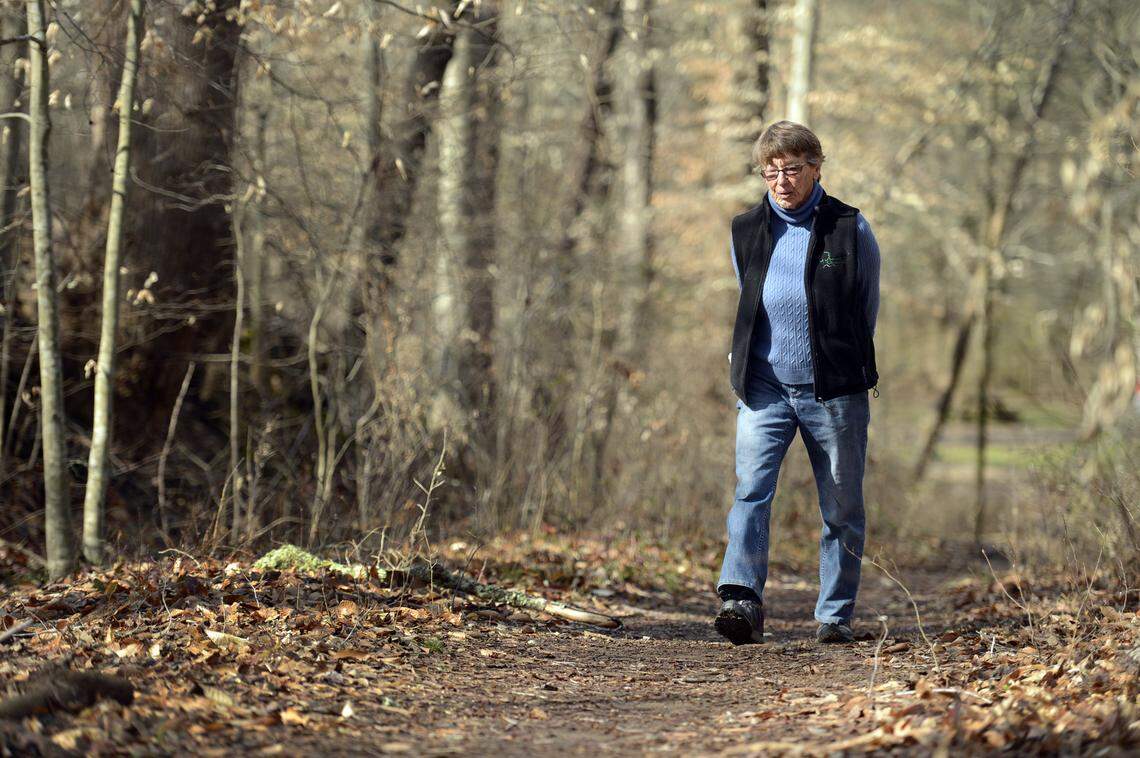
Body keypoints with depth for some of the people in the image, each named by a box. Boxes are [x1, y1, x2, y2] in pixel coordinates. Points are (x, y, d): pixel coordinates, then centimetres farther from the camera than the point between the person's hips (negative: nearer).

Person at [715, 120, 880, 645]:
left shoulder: (851, 230, -2)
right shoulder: (746, 232, 7)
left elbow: (867, 309, 11)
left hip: (833, 390, -1)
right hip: (765, 387, 1)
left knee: (841, 509, 4)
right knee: (751, 489, -17)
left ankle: (836, 616, 14)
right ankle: (741, 600, -27)